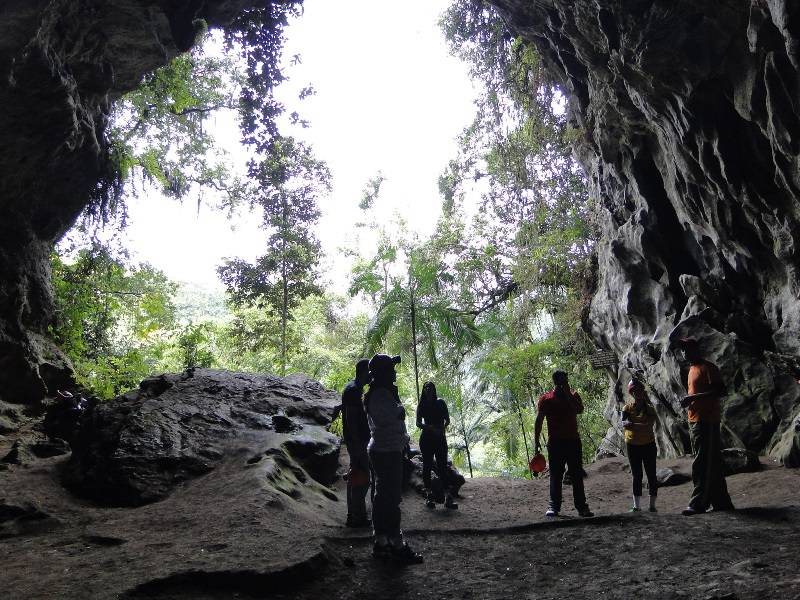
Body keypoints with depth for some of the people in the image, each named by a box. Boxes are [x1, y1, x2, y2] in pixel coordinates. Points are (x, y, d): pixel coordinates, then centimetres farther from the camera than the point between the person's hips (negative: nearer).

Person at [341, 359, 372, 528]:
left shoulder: (353, 388, 15)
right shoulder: (353, 390, -16)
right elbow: (351, 419, -22)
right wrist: (358, 444, -23)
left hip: (357, 440, 11)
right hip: (357, 441, -11)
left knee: (355, 478, 15)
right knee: (362, 478, -6)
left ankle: (354, 515, 22)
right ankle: (358, 517, -2)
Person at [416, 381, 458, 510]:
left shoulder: (440, 403, 7)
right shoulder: (421, 405, 7)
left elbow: (447, 420, 7)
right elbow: (418, 423, 1)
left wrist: (441, 429, -12)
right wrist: (429, 427, -18)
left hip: (440, 438, 0)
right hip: (426, 438, 1)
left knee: (443, 466, -6)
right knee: (427, 466, 2)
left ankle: (448, 497, -11)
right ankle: (430, 495, 8)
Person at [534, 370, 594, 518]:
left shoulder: (573, 396, 7)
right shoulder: (545, 399, 2)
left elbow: (579, 410, -13)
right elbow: (539, 420, 2)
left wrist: (568, 394, -12)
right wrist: (536, 441, -2)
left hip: (573, 440, 2)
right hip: (555, 442, -2)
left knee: (577, 474, 4)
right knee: (555, 475, 1)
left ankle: (581, 506, 9)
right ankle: (554, 506, 8)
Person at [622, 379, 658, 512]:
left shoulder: (649, 408, -3)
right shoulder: (628, 408, 0)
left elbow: (649, 425, -19)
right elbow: (623, 423, -18)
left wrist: (632, 424, -26)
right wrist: (641, 425, -31)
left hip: (648, 444, -1)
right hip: (632, 445, 1)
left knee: (651, 475, 1)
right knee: (636, 476, 6)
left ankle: (652, 505, 10)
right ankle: (637, 505, 11)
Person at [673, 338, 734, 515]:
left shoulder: (708, 367, -8)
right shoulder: (692, 369, 20)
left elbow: (720, 390, -17)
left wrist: (694, 397, -22)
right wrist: (688, 402, 8)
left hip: (707, 422, -9)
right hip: (694, 421, 9)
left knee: (702, 465, -9)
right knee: (712, 465, 12)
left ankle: (698, 504, -9)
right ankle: (723, 503, 19)